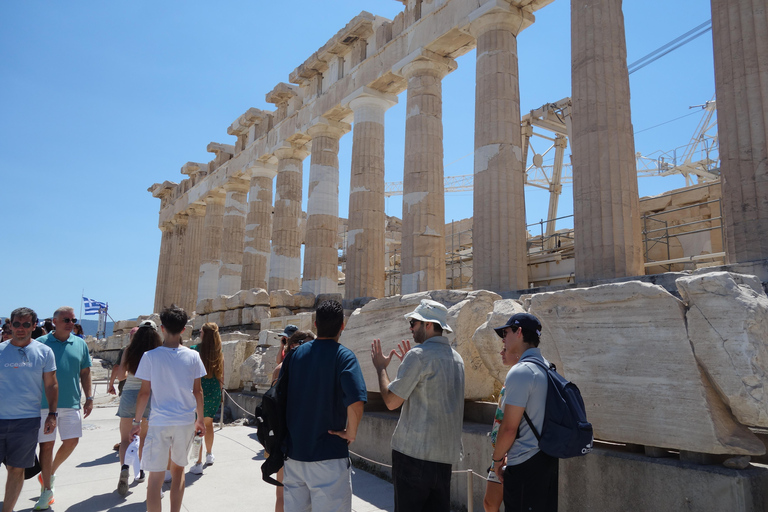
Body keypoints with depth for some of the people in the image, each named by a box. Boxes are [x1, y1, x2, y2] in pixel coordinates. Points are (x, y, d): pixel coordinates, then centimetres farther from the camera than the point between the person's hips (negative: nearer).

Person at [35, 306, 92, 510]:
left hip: (71, 403, 3)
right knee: (46, 445, 5)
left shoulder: (80, 344, 5)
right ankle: (47, 490, 18)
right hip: (45, 403, -3)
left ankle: (49, 473, 31)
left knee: (71, 442, 5)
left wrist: (89, 398, 7)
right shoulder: (40, 343, -4)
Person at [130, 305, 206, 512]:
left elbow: (145, 392, -5)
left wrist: (137, 421, 8)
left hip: (159, 422, -2)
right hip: (186, 421, 2)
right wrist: (200, 419, 14)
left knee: (155, 477, 4)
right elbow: (197, 391, 3)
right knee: (178, 469, 20)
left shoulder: (150, 356, -8)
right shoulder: (193, 356, -3)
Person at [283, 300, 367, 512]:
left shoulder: (296, 353, 4)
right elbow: (356, 402, -27)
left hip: (293, 451, 6)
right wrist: (351, 433, -12)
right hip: (329, 454, -5)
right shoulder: (343, 356, -14)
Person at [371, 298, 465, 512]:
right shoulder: (456, 358, 12)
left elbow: (391, 401, -13)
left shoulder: (418, 354, -13)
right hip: (446, 454, 8)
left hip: (414, 451, -7)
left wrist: (381, 367, 2)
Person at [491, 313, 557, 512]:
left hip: (525, 465, -9)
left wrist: (497, 459, -3)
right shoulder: (547, 368, 9)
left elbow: (509, 427, -19)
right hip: (548, 458, 9)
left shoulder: (520, 372, -18)